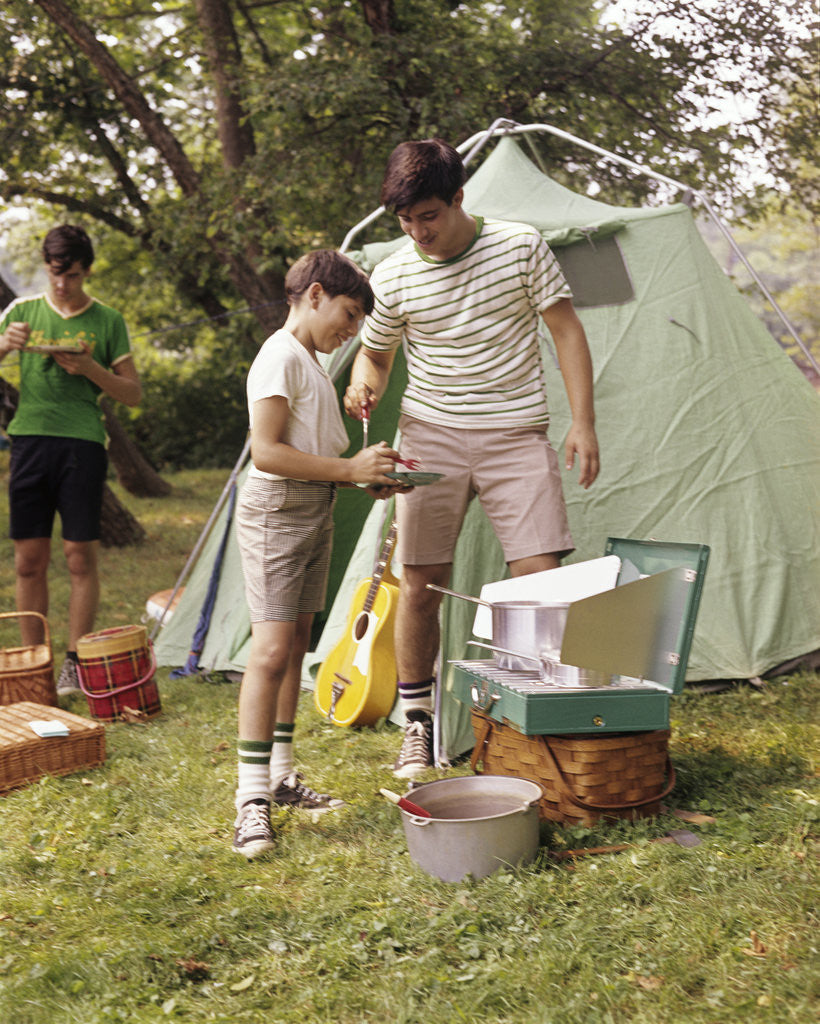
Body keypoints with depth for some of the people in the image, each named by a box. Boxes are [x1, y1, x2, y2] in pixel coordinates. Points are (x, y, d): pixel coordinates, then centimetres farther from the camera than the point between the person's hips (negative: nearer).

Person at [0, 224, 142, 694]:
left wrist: (91, 369, -11)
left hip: (83, 443, -2)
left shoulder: (108, 321, 5)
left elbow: (134, 393, 6)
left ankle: (75, 662, 6)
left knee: (81, 556, -2)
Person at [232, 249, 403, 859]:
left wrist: (371, 473, 9)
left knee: (296, 643, 13)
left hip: (315, 513, 10)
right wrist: (350, 469, -22)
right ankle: (252, 797, -10)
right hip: (277, 512, -10)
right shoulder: (281, 356, -13)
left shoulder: (311, 363, 18)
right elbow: (267, 452, -22)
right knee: (273, 650, -13)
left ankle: (283, 776, 21)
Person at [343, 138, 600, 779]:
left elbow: (566, 331, 1)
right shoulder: (393, 278, -1)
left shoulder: (522, 247, -4)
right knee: (420, 585, 1)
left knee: (543, 581, -9)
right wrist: (365, 388, -11)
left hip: (516, 437, -1)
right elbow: (375, 355, 13)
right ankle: (418, 725, 16)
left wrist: (583, 422, -6)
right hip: (432, 438, 1)